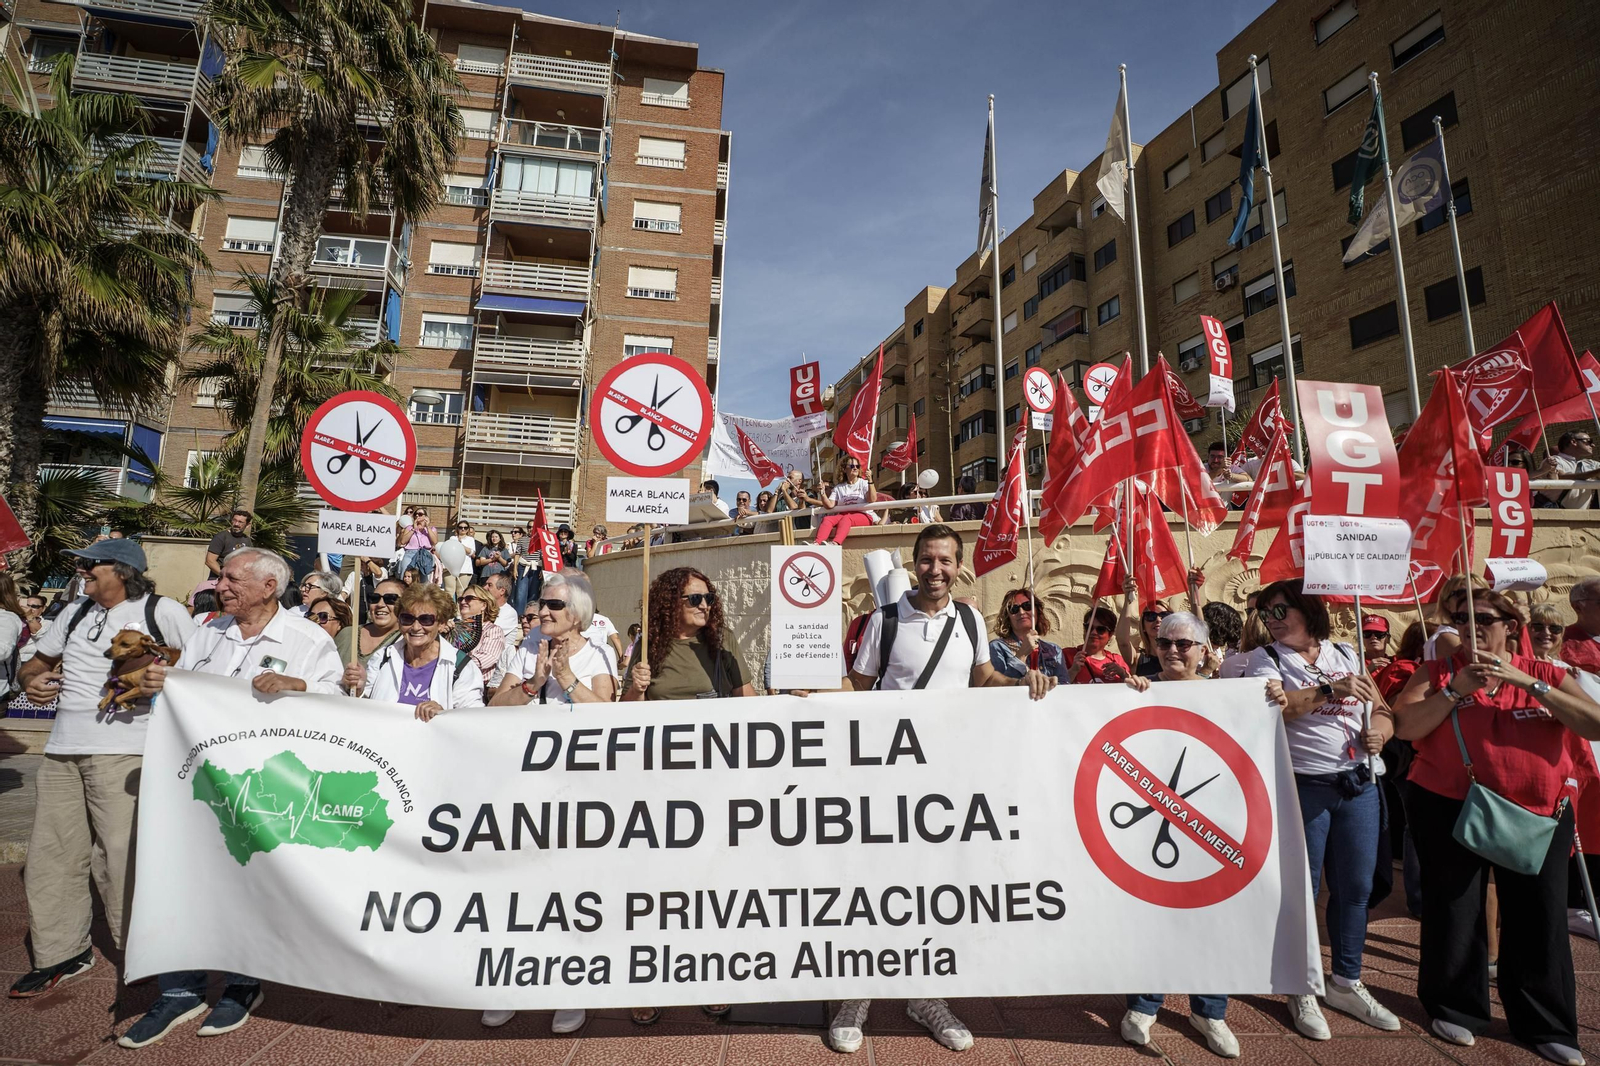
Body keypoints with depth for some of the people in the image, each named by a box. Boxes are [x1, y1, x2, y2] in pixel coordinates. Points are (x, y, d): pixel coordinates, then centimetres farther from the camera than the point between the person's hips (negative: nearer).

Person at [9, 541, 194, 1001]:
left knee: (122, 854, -5)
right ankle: (61, 954, 29)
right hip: (61, 751, 7)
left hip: (121, 751, -7)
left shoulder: (160, 611, -3)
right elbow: (35, 663, 28)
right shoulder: (76, 612, 17)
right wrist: (31, 681, 8)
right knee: (50, 854, 13)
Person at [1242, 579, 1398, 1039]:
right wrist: (1331, 689, -24)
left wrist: (1378, 729, -8)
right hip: (1303, 787, -4)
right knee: (1303, 890, 4)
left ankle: (1347, 984, 31)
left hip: (1358, 785, 4)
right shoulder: (1265, 659, -4)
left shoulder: (1347, 655, 9)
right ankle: (1302, 991, 21)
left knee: (1356, 886, 12)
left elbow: (1383, 710, 13)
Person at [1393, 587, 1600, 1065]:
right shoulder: (1440, 673, -2)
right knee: (1454, 912, 9)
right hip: (1450, 811, -1)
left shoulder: (1547, 675, 3)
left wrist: (1526, 682, -19)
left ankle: (1546, 1025, 30)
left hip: (1537, 815, 2)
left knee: (1540, 918, 10)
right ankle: (1455, 1007, 28)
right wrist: (1457, 689, -19)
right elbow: (1405, 727, -13)